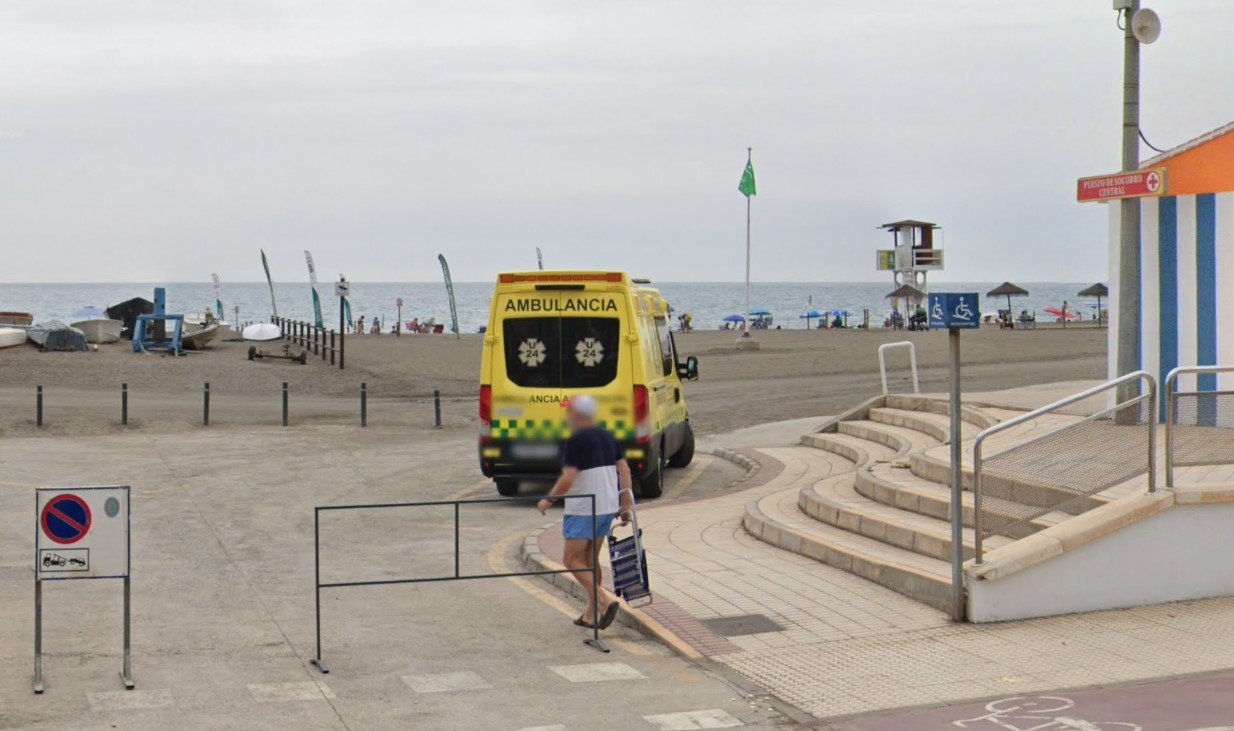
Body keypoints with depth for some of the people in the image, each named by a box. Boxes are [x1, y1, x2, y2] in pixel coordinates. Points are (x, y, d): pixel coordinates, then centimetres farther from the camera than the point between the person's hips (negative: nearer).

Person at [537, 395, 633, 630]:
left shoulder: (576, 441, -13)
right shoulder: (608, 438, 10)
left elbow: (568, 479, -19)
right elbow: (624, 470, 8)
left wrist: (548, 500, -6)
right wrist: (625, 505, 11)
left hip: (582, 510, -8)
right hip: (608, 507, 8)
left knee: (572, 560, -1)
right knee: (591, 559, 16)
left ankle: (607, 599, -17)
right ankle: (590, 614, 18)